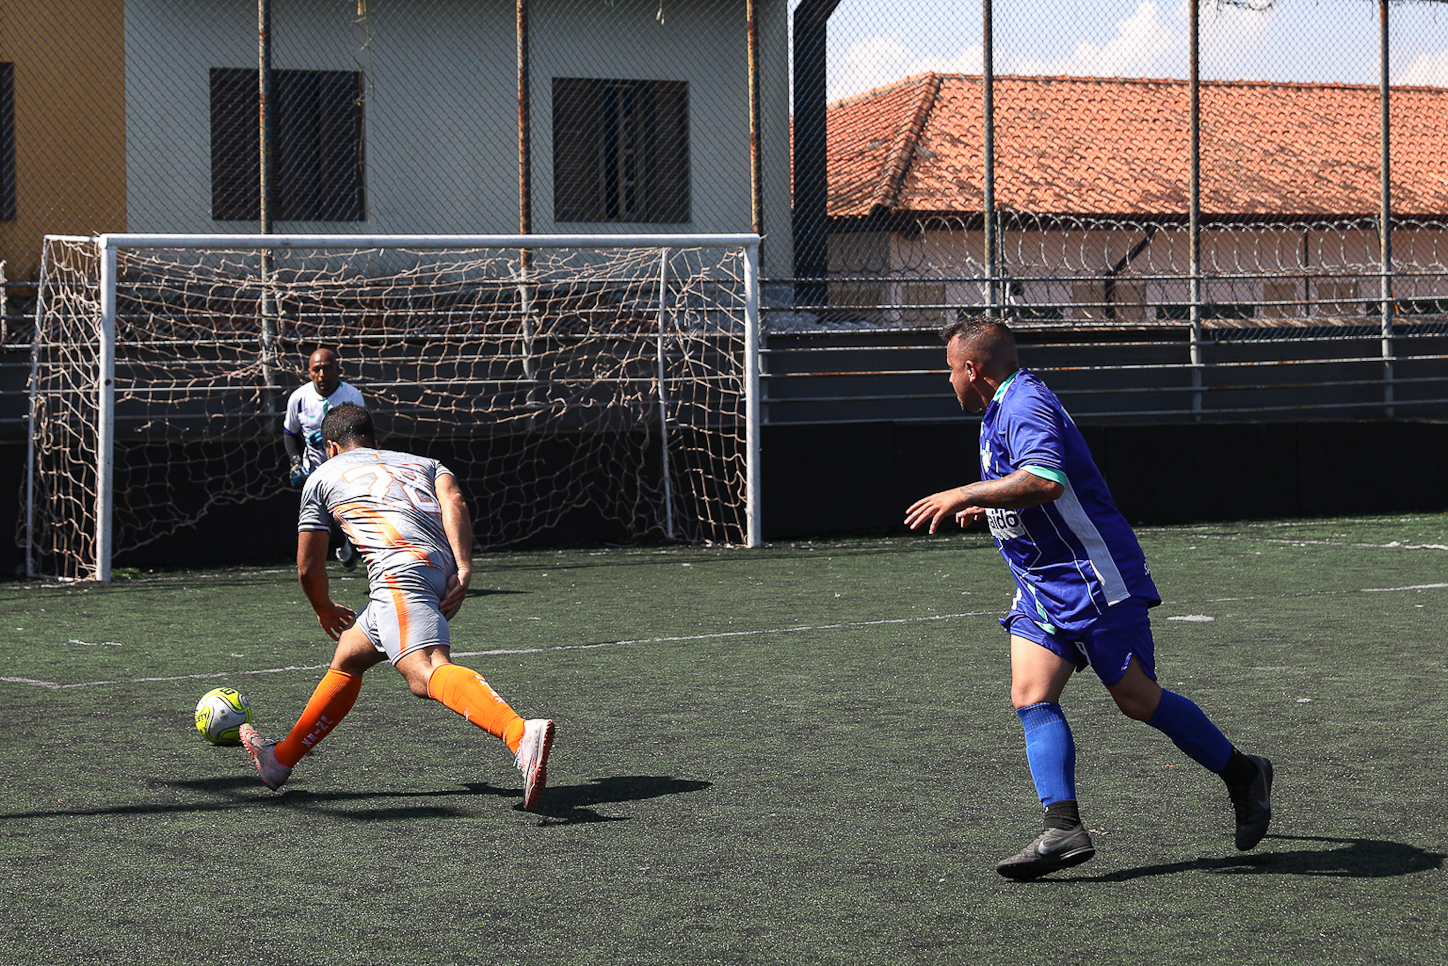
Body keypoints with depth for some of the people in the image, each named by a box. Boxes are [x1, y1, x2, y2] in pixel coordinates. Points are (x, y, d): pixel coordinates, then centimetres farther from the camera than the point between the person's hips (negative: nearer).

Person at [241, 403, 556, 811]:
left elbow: (308, 567, 30)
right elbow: (454, 502, 8)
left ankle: (522, 735, -57)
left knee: (428, 673, -28)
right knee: (347, 658, 26)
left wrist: (325, 609, 50)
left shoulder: (324, 475, 26)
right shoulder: (423, 463, 33)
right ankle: (281, 760, 41)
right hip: (444, 576, 7)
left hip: (401, 569, -7)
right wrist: (463, 571, -3)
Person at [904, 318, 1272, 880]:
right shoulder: (1002, 410, 16)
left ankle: (1244, 776, 14)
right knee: (1031, 695, -7)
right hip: (1042, 587, 10)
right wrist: (986, 504, 33)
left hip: (1093, 579, -10)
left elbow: (1045, 481, -35)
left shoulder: (1026, 404, -17)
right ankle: (1063, 829, -14)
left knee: (1136, 699, -4)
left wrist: (965, 494, -29)